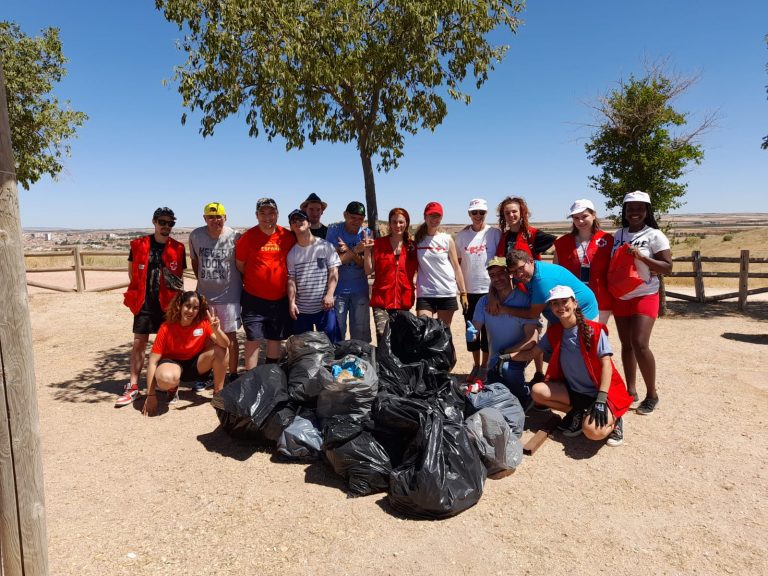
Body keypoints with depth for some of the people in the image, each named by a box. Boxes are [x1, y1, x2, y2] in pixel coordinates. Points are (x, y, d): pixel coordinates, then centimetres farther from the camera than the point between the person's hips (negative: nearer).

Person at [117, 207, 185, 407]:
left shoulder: (178, 248, 3)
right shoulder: (139, 245, 2)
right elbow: (132, 271, 11)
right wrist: (141, 290, 3)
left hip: (169, 302, 0)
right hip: (144, 302, 0)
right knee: (139, 343, 2)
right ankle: (133, 387, 10)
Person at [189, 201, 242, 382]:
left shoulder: (235, 237, -11)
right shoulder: (195, 236, -1)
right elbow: (194, 261, 13)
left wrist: (241, 284, -1)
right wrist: (202, 281, 10)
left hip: (229, 294, -3)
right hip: (204, 294, 3)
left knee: (230, 336, 3)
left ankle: (233, 375, 15)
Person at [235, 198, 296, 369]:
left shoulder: (287, 236, 0)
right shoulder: (248, 237, -6)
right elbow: (239, 265, 2)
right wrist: (255, 279, 2)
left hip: (280, 298, 3)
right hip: (254, 298, -2)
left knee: (275, 338, 13)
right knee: (253, 339, -1)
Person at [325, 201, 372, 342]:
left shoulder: (366, 233, -2)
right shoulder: (334, 230, -6)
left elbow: (366, 266, -7)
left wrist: (349, 251, -23)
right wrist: (356, 250, -24)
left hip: (360, 289, 2)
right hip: (338, 289, -2)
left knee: (361, 335, 9)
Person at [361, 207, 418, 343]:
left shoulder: (412, 246, 7)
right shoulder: (379, 243, 3)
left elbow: (417, 271, 12)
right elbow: (368, 271, -1)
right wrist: (367, 250, -10)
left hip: (404, 300, 2)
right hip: (381, 300, -2)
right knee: (383, 337, -11)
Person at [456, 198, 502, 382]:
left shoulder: (495, 233, -2)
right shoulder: (462, 234, 6)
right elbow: (458, 262, 10)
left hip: (489, 289, -3)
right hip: (469, 290, 3)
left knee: (488, 329, 5)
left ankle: (484, 366, 19)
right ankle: (475, 366, 25)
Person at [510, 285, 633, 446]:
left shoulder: (594, 330, -15)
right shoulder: (554, 332, 1)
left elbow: (606, 364, -19)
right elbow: (532, 353, 7)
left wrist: (601, 400, -27)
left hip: (602, 392, -5)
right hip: (574, 390, 6)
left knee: (593, 431, -31)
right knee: (537, 391, -16)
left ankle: (612, 419, 5)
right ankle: (576, 413, 5)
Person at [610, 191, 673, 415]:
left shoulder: (655, 235, -7)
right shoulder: (618, 235, 8)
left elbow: (668, 267, -10)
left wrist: (642, 257, -23)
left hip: (645, 296, -5)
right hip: (620, 297, 5)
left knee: (640, 344, -14)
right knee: (626, 345, 8)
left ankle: (652, 394, 2)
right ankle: (631, 391, 20)